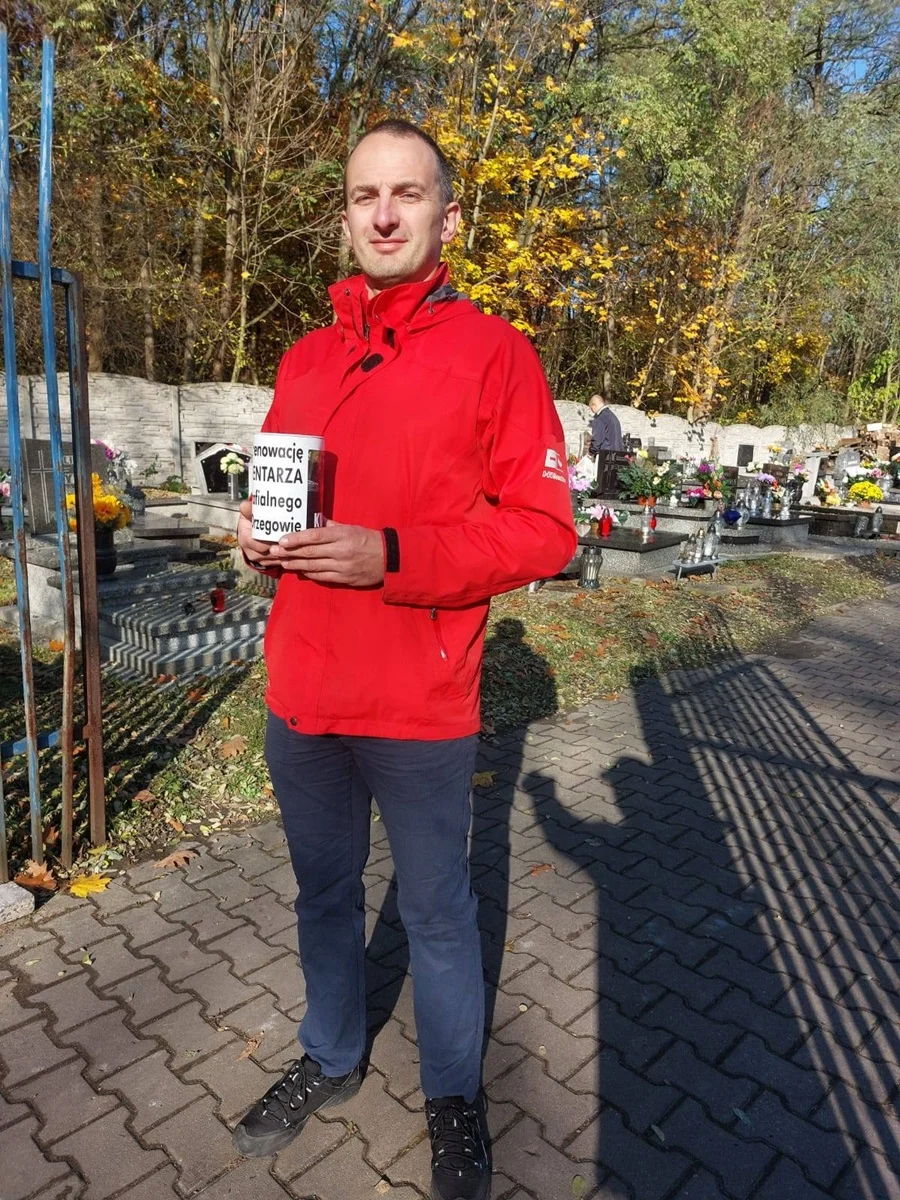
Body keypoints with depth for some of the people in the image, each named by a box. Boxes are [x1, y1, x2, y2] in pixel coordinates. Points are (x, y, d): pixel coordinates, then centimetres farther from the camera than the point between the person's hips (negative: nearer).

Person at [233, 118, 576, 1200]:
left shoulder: (493, 352, -6)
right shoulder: (303, 359, 11)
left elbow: (544, 530, -12)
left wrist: (389, 555, -22)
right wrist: (262, 534, -4)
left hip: (419, 707, -5)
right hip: (300, 697, 6)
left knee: (437, 915, 13)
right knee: (323, 894, 22)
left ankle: (453, 1096, 39)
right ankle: (330, 1060, 47)